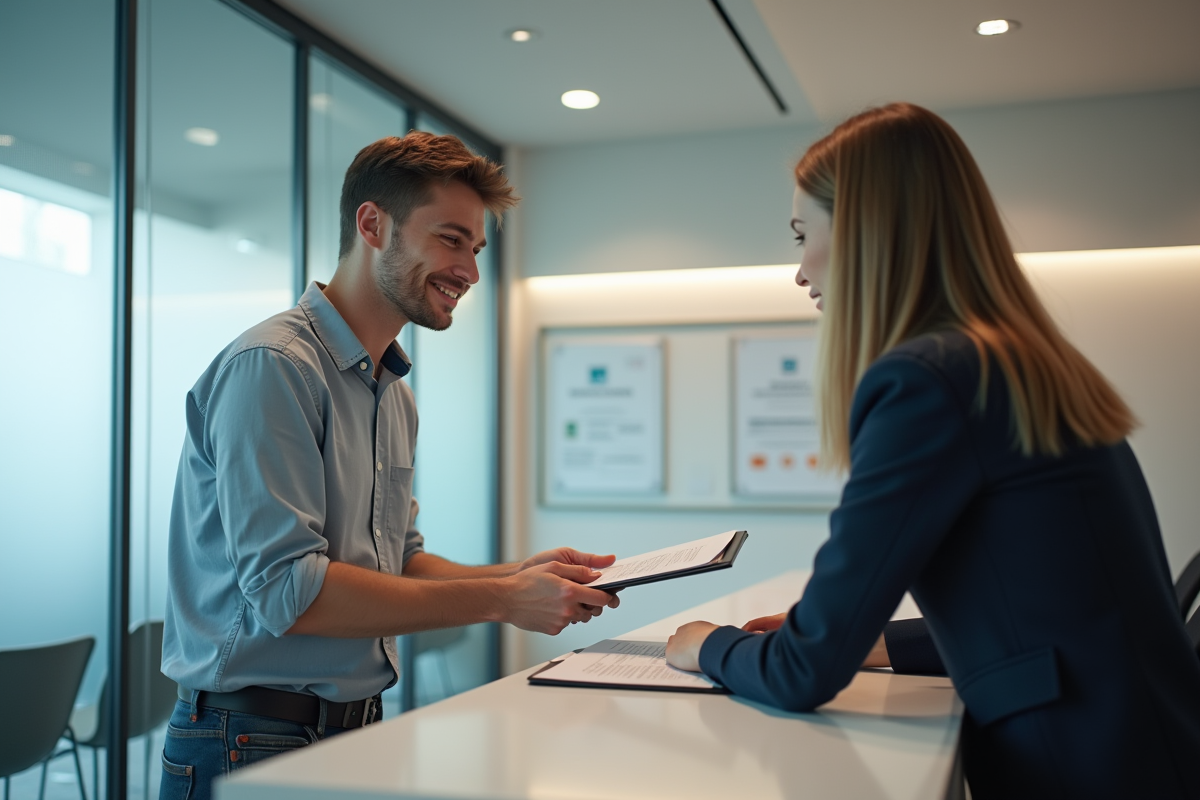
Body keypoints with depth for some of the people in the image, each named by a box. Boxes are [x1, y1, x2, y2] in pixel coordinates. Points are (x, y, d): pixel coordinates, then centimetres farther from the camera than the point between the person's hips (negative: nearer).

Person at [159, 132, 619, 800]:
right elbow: (286, 589, -22)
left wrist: (519, 575, -3)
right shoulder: (273, 366, -16)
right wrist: (499, 600, -20)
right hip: (256, 744, -8)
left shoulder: (396, 396, 12)